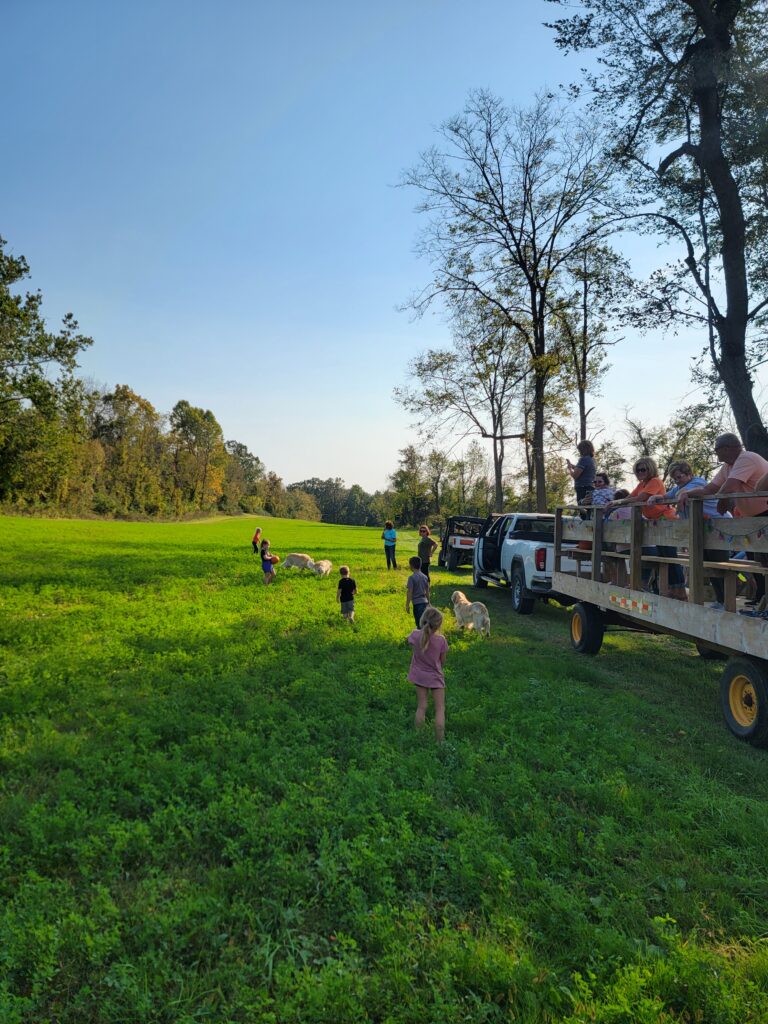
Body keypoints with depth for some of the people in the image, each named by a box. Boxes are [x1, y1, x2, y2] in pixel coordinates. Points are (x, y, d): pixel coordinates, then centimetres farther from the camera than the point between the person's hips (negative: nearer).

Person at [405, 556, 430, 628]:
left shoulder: (412, 577, -13)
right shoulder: (424, 577, 6)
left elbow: (409, 592, -14)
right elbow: (427, 591, 13)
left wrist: (407, 605, -9)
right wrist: (428, 602, 23)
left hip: (417, 603, -6)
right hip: (424, 601, 7)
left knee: (420, 624, -4)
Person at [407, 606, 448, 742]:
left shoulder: (416, 635, -17)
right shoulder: (441, 640, -22)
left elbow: (411, 641, 9)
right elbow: (442, 661, -8)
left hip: (420, 676, 3)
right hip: (435, 677, -3)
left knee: (421, 707, 15)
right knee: (440, 709, 9)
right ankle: (440, 741, 9)